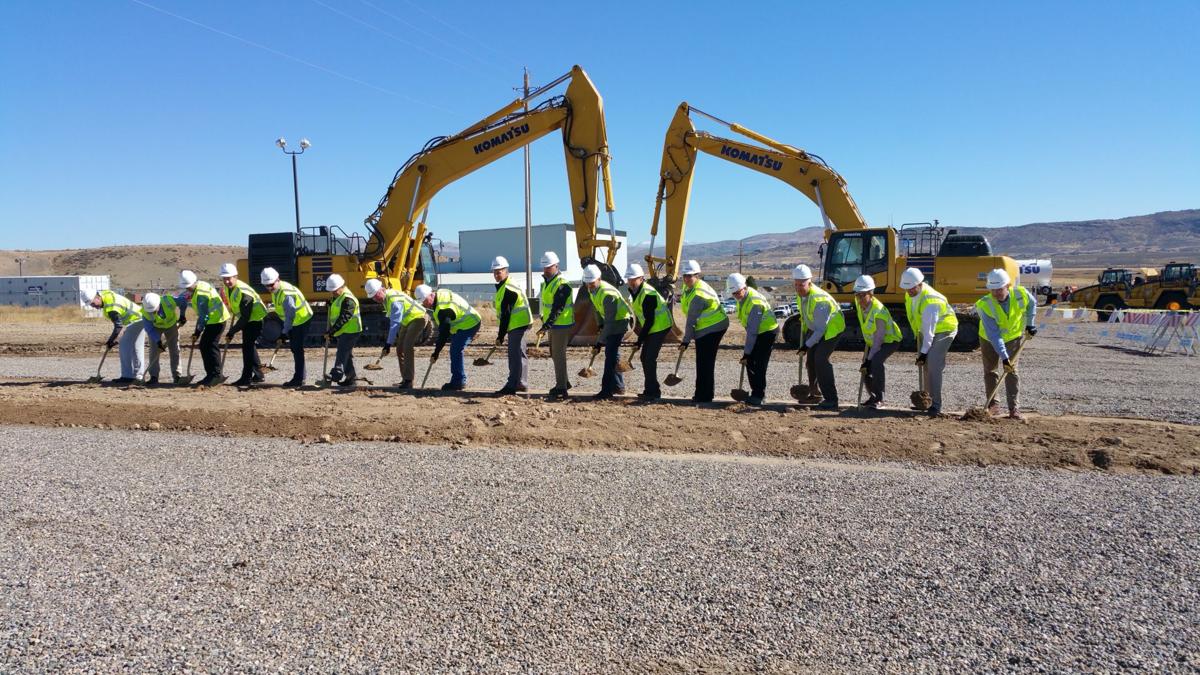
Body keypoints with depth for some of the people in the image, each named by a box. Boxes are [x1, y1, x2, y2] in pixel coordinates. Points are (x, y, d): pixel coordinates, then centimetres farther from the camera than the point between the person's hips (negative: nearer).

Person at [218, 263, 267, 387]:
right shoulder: (228, 288, -1)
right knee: (250, 347, 15)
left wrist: (232, 332, -26)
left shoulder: (243, 292, -29)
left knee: (248, 346, -11)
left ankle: (246, 377, -6)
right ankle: (258, 374, 26)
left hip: (255, 319, -10)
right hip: (247, 320, 10)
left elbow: (245, 317, -29)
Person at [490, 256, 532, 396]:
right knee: (519, 353, 15)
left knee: (515, 355, -9)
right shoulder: (504, 286, 16)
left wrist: (500, 336, -17)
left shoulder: (508, 289, -19)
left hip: (517, 325, -11)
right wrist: (502, 332, 22)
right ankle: (522, 383, 24)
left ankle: (511, 386, -8)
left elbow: (506, 315, -20)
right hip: (519, 324, 11)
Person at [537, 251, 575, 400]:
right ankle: (563, 382, 32)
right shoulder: (546, 282, 13)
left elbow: (557, 309, -25)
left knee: (559, 356, -7)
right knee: (555, 355, 18)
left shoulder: (562, 285, -18)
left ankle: (561, 389, -2)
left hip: (562, 325, -10)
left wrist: (546, 326, -28)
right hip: (553, 326, 10)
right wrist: (545, 325, 19)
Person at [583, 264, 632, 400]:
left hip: (619, 321, -10)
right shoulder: (592, 289, -4)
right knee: (612, 353, 17)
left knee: (611, 355, -14)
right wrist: (599, 325, 6)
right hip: (609, 321, 10)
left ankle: (606, 391, -14)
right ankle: (618, 386, 29)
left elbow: (610, 321, -33)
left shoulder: (607, 294, -32)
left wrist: (599, 343, -31)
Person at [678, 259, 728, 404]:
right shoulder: (688, 286, 5)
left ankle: (704, 396, 1)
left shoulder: (698, 295, -26)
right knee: (702, 362, 15)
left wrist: (686, 341, -20)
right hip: (704, 328, 10)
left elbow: (691, 320, -24)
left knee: (705, 363, -6)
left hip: (712, 328, -10)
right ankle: (702, 394, 23)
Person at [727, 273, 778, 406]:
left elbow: (752, 331, -30)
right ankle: (757, 393, 17)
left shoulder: (754, 302, -30)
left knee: (759, 364, -11)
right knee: (750, 362, 6)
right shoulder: (743, 296, -2)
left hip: (768, 331, -9)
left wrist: (746, 353, -27)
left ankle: (758, 396, -1)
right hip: (758, 331, 9)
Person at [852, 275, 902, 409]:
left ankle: (878, 398, -21)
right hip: (872, 341, 8)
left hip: (890, 340, -8)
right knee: (866, 368, 3)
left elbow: (878, 340, -31)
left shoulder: (879, 312, -35)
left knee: (876, 361, -31)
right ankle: (873, 396, 25)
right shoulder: (859, 302, -13)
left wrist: (868, 360, -31)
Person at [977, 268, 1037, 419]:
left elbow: (1032, 303, 4)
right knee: (990, 370, 6)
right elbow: (993, 335, -34)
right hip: (989, 339, -1)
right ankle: (993, 403, 21)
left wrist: (1029, 324, -3)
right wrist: (1004, 357, -37)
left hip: (1013, 336, 1)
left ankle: (1013, 407, -2)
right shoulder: (985, 305, -33)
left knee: (1011, 371, -5)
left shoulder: (1021, 294, -25)